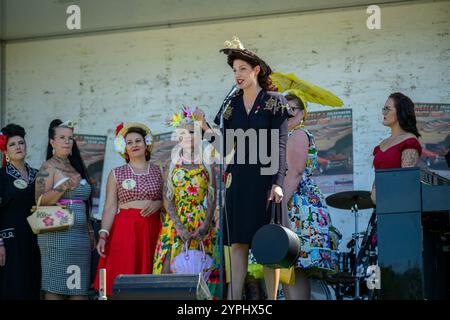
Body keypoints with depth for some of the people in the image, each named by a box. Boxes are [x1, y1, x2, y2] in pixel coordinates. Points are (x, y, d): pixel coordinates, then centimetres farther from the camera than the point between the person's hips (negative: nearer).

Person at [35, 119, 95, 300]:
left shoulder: (75, 168, 19)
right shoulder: (48, 167, -1)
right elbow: (40, 201, -11)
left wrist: (90, 232, 18)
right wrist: (64, 186, -23)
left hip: (81, 235, 7)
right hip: (58, 235, -7)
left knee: (79, 288, 1)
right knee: (56, 286, -8)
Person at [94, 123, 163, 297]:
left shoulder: (158, 171, 11)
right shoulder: (116, 174, 8)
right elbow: (110, 207, 2)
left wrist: (157, 204, -8)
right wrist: (103, 235, -8)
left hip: (152, 230, 1)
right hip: (125, 229, -1)